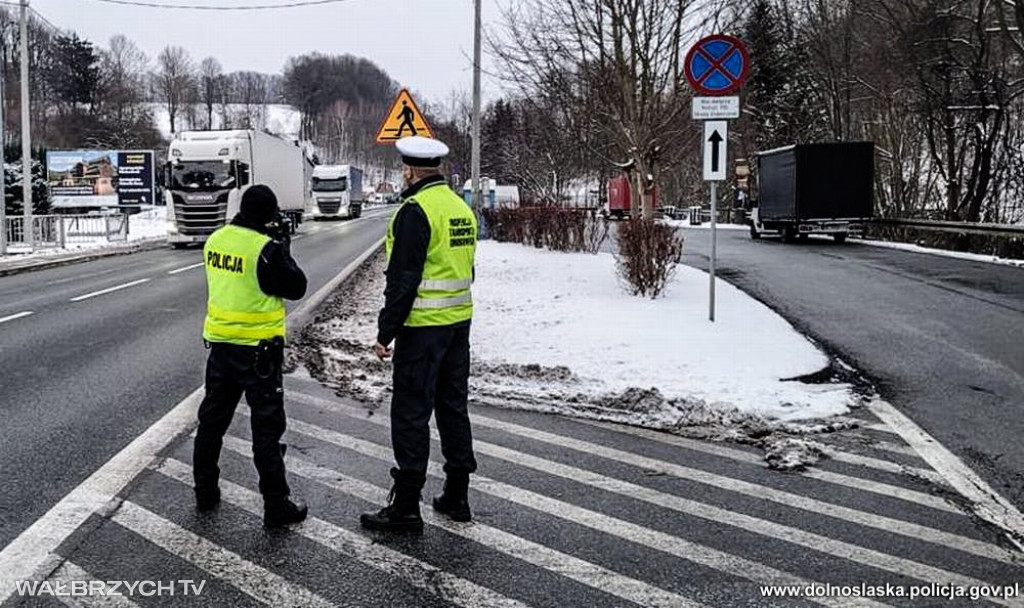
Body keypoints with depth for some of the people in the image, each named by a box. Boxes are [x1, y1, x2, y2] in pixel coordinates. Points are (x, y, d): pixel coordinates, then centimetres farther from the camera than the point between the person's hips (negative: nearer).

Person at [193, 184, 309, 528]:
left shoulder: (216, 239, 2)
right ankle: (276, 506, 8)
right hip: (258, 350, -6)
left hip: (220, 343, 6)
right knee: (267, 428, 2)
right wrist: (282, 248, 0)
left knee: (212, 420, 18)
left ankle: (205, 493, 28)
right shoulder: (266, 249, -19)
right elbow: (296, 287, -9)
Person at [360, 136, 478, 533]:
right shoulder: (462, 208, 12)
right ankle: (456, 496, 22)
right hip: (459, 322, 9)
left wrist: (386, 332, -14)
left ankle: (406, 505, 2)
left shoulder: (415, 211, -15)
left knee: (411, 413, -3)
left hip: (422, 326, -8)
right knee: (453, 406, 14)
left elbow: (403, 279, -19)